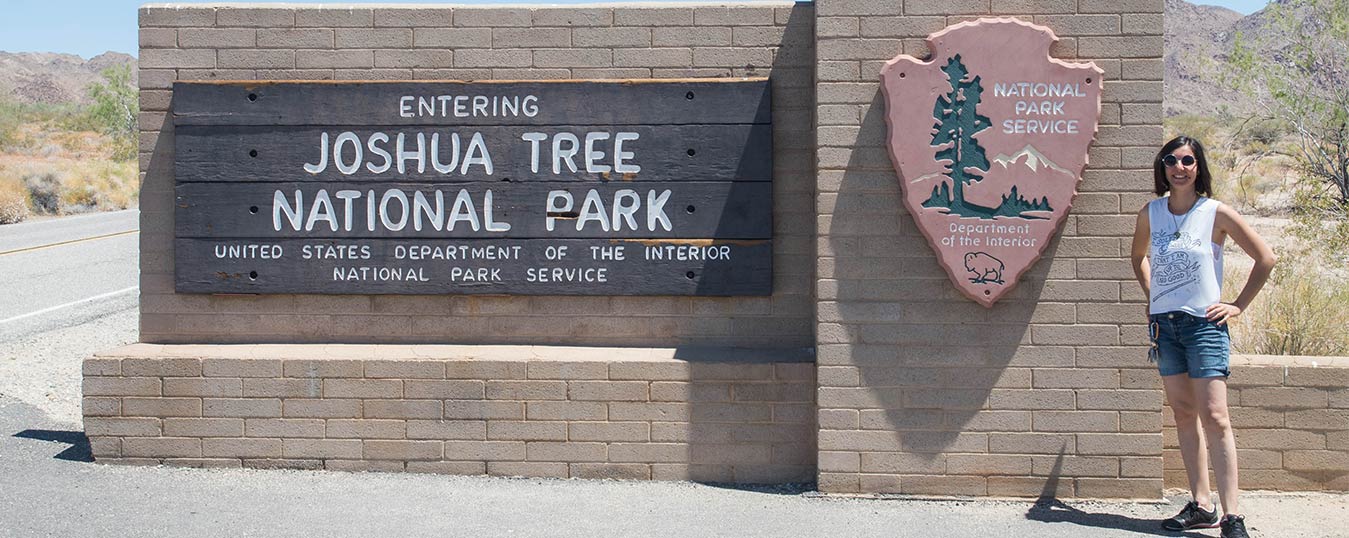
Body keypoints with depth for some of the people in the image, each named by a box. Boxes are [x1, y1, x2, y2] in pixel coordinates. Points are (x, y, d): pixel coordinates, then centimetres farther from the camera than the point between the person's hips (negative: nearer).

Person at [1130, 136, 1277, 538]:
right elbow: (1139, 256, 26)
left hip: (1204, 322, -5)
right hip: (1163, 324, 5)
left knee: (1213, 417, -11)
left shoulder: (1217, 213, -6)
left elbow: (1266, 258, 0)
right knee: (1183, 415, 8)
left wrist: (1238, 306, -2)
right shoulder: (1151, 213, 6)